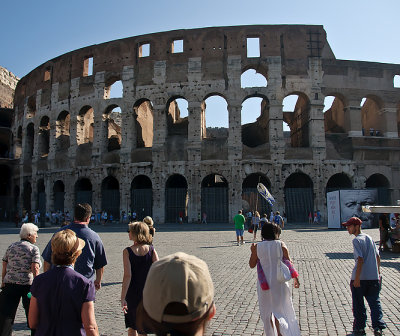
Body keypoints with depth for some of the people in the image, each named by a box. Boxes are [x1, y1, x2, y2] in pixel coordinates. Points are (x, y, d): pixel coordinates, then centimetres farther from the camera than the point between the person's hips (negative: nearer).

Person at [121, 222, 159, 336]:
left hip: (132, 293, -1)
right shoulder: (151, 250, -5)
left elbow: (127, 276, -16)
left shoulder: (127, 251, -11)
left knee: (132, 326, 19)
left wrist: (123, 298, -13)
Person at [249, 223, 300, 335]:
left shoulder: (257, 247, -6)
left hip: (264, 283, 0)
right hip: (279, 282, 0)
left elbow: (252, 265, 2)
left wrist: (252, 252, 14)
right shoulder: (281, 245, -6)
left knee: (266, 312, 18)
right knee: (278, 310, 12)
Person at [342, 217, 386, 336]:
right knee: (375, 302, 12)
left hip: (360, 277, -6)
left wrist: (357, 278, -19)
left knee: (358, 304, 8)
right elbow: (378, 257, 15)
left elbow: (360, 260, -19)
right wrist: (378, 273, 24)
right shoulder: (369, 238, 10)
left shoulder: (357, 240, -12)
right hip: (374, 277, 6)